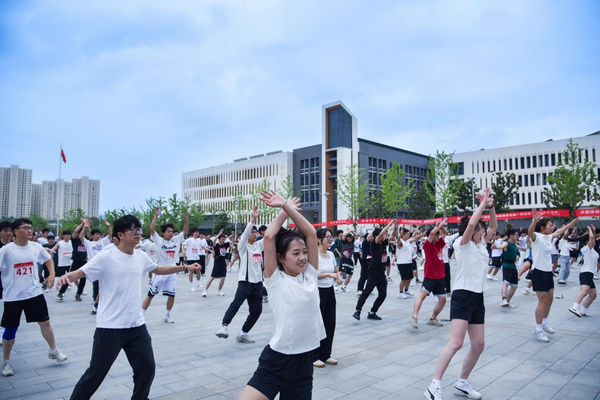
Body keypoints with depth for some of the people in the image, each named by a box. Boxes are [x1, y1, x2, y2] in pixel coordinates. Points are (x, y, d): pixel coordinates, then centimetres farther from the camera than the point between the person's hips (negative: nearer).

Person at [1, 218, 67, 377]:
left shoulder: (36, 247, -1)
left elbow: (48, 259, 16)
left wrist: (52, 274, 5)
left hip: (34, 293, 3)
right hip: (13, 297, -3)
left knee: (45, 322, 9)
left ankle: (53, 351, 27)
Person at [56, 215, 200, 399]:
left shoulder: (141, 256, 5)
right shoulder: (106, 257, -14)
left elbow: (158, 270, 22)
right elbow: (80, 273, -15)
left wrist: (185, 267, 21)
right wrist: (66, 276, -38)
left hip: (136, 325, 6)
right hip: (110, 327, -6)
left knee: (147, 367, 12)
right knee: (96, 372, 6)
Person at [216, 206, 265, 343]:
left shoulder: (259, 245, 13)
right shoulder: (243, 246, -3)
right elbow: (245, 233, -21)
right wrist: (253, 219, -33)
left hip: (257, 282, 6)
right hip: (245, 281, -6)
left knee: (256, 310, 7)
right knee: (236, 303, -28)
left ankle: (242, 334, 18)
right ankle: (223, 327, -32)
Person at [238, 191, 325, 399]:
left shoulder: (310, 275, 3)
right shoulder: (275, 279, -7)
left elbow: (311, 233, -3)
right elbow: (269, 236, -16)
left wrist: (286, 205, -4)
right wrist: (283, 210, -2)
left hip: (304, 362, 4)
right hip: (275, 361, -4)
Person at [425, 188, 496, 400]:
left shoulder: (482, 244, 14)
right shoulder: (463, 244, -7)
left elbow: (493, 226, 19)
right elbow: (471, 223, -23)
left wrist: (491, 206, 4)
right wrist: (483, 204, -14)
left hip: (478, 297, 8)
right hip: (462, 295, -8)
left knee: (479, 344, 8)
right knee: (456, 342, -17)